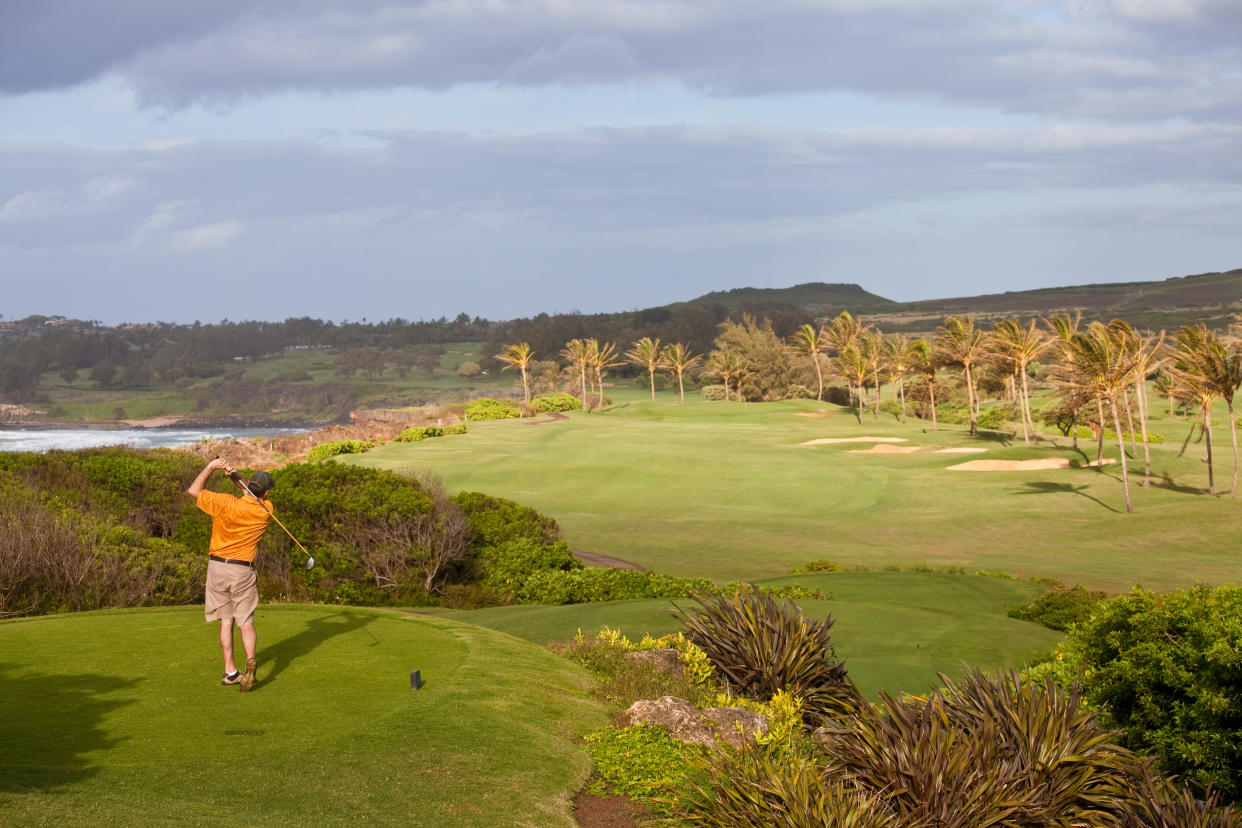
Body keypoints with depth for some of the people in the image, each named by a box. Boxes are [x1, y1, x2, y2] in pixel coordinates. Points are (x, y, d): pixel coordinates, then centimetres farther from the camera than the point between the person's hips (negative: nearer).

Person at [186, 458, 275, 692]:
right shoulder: (265, 510, -7)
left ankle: (230, 671, 8)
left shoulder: (225, 503, -15)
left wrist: (211, 467, -1)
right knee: (246, 621, 4)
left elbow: (193, 490, -4)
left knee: (226, 620, 10)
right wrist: (235, 476, -4)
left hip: (217, 566, 0)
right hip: (243, 570, 0)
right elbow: (255, 495, 13)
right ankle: (250, 660, -22)